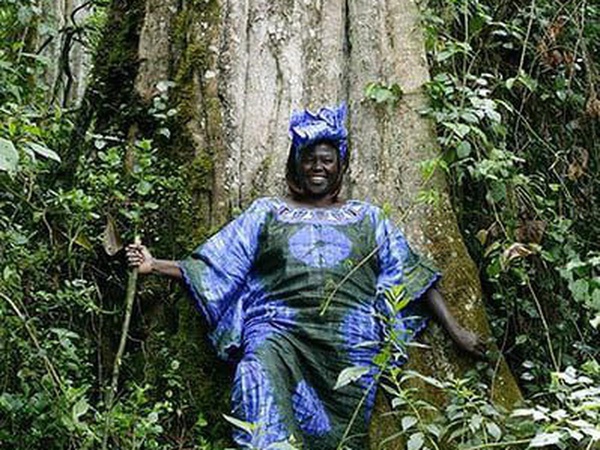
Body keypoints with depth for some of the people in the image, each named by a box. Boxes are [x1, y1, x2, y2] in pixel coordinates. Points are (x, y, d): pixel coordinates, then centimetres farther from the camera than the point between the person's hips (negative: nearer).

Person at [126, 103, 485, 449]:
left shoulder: (366, 218, 24)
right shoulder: (267, 213, 23)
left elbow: (413, 276, 19)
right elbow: (214, 267, 18)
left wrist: (456, 331, 12)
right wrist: (156, 266, 6)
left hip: (349, 340, 1)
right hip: (279, 327, 0)